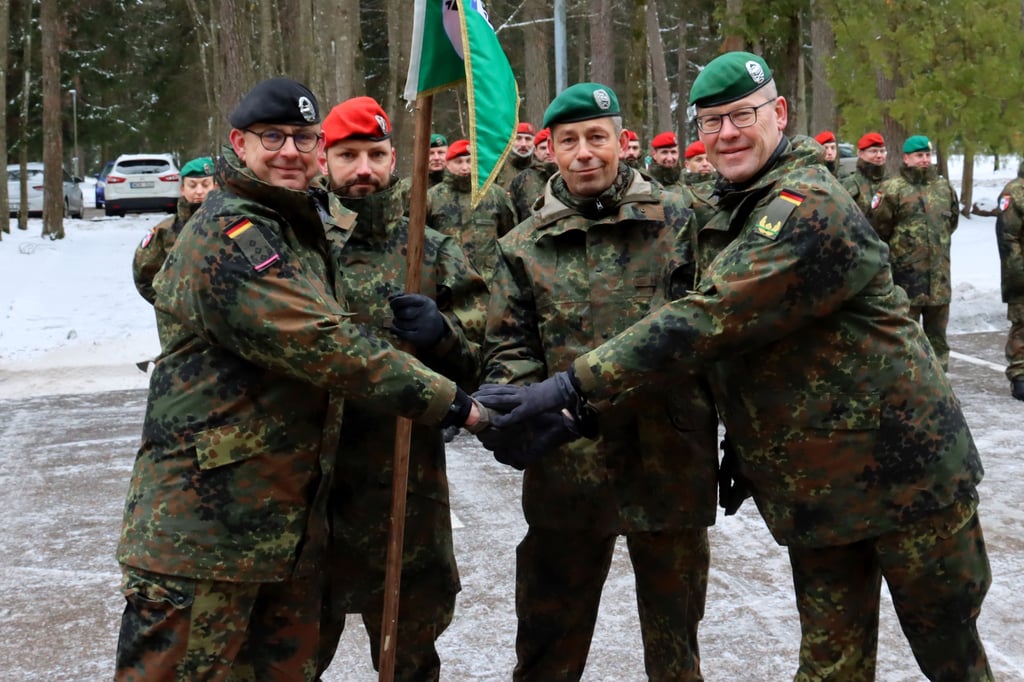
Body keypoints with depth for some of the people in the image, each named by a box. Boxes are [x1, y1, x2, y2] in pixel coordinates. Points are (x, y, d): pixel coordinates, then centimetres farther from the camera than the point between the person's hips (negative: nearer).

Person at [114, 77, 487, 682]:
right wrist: (454, 405, -21)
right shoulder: (231, 237, -16)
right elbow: (328, 348, -24)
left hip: (290, 518, 10)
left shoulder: (298, 231, 17)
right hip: (206, 522, -9)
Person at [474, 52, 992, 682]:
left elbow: (707, 322, -30)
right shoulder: (728, 217, 8)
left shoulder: (810, 210, -23)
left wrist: (572, 384, -29)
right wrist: (745, 449, 12)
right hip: (811, 483, 8)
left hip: (903, 472, -8)